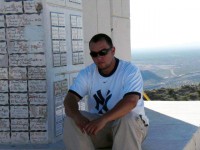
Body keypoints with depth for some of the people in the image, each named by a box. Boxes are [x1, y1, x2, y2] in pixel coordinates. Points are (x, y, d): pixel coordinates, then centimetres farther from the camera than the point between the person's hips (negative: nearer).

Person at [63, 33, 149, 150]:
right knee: (71, 120, -21)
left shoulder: (130, 70, -15)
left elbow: (130, 101, -31)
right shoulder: (86, 73, -1)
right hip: (99, 123, 4)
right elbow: (70, 98, -12)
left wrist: (104, 119, -45)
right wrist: (77, 116, -36)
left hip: (131, 124, -3)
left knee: (127, 119, -38)